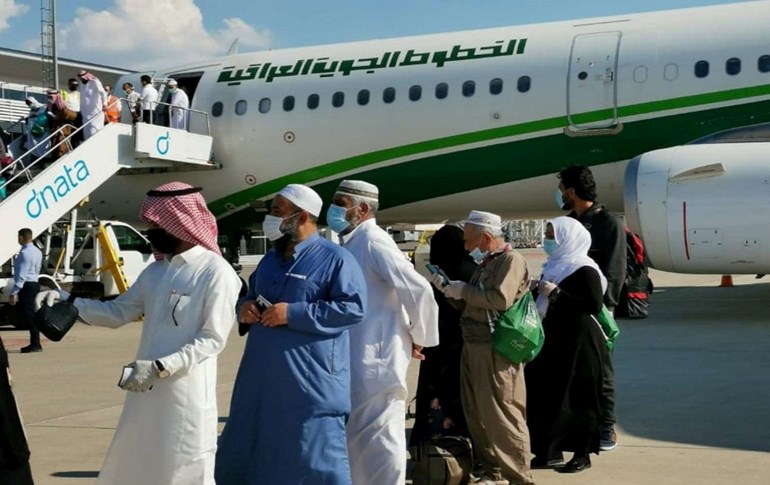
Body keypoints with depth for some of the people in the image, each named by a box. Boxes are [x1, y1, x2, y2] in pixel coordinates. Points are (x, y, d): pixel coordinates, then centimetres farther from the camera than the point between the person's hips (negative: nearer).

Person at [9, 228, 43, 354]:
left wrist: (14, 292, -21)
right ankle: (35, 343, 16)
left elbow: (21, 275, -21)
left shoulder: (25, 253, -16)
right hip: (34, 283, 10)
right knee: (29, 315, 14)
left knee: (28, 315, -6)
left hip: (26, 286, -10)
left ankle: (35, 344, -4)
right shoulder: (37, 251, 14)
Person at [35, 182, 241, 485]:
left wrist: (161, 367, -21)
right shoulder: (156, 271, 11)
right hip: (146, 391, 8)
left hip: (188, 395, -8)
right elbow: (118, 312, 16)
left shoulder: (216, 272, -12)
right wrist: (66, 300, 4)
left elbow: (213, 338, -15)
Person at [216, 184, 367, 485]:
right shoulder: (270, 259, 17)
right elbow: (250, 296, 29)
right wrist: (244, 307, 3)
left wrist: (293, 313, -19)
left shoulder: (335, 258, -7)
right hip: (262, 380, 8)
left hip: (311, 383, -8)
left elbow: (353, 308, -17)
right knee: (244, 455, 16)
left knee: (315, 460, -2)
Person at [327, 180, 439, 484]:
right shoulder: (351, 243, 13)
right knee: (359, 436, 17)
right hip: (356, 358, 9)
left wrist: (419, 340, -11)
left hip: (374, 358, -9)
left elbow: (419, 290, -22)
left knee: (378, 438, -2)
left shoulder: (373, 242, -15)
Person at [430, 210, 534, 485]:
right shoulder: (485, 263, 19)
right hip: (473, 346, 10)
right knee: (476, 414, 13)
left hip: (496, 349, -10)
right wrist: (448, 290, 6)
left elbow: (501, 299, -24)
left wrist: (463, 290, -13)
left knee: (500, 414, -8)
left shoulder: (511, 260, -9)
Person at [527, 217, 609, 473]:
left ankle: (583, 454, 8)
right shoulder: (554, 266, 14)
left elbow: (594, 305, -20)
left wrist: (556, 293, -19)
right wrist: (538, 293, 3)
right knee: (547, 394, 6)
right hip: (554, 339, 8)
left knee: (576, 398, -2)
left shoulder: (584, 270, -11)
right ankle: (552, 451, 16)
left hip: (579, 343, -8)